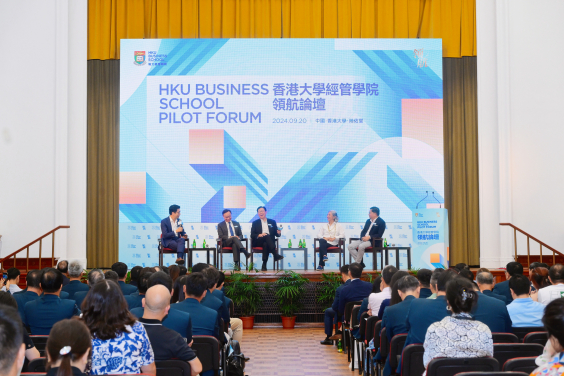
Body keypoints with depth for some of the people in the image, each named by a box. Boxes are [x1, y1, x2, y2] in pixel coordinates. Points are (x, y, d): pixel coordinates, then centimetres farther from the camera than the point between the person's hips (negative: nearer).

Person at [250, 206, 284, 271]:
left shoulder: (272, 222, 21)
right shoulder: (255, 223, 18)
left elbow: (276, 234, 16)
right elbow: (252, 235, 5)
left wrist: (278, 233, -8)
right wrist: (259, 235, -15)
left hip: (270, 241, 1)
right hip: (258, 242, -1)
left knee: (265, 244, -37)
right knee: (267, 236, -34)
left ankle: (264, 265, -41)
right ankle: (275, 255, -45)